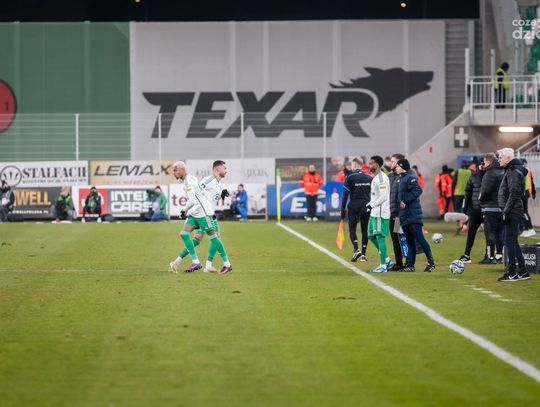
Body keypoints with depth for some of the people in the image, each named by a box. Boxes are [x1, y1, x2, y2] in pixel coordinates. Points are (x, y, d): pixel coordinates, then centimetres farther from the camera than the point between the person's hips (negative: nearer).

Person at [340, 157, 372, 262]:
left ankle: (356, 250, -18)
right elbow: (372, 194, 9)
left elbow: (345, 195, -6)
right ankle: (363, 254, 7)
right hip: (366, 207, 3)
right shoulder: (369, 178, 8)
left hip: (354, 206, -3)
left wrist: (343, 210, -4)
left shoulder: (350, 177, -4)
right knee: (365, 230, 8)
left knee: (352, 229, 3)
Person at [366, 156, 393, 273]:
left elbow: (384, 197, -21)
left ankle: (383, 265, -3)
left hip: (380, 213, -11)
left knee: (380, 237, -7)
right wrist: (369, 205, 13)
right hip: (374, 213, 11)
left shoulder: (382, 178, -15)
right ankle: (386, 260, 21)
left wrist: (371, 205, -21)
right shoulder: (375, 178, 17)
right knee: (371, 236, 15)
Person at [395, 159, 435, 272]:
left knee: (419, 237, -12)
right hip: (405, 215, 10)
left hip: (414, 215, -10)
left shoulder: (410, 177, -10)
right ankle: (410, 265, 14)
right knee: (410, 241, 11)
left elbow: (417, 190, -23)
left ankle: (431, 262, -8)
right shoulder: (402, 178, 18)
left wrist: (406, 201, -22)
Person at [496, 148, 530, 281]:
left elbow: (514, 194, -20)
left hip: (512, 213, -10)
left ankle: (511, 273, -5)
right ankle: (523, 272, 16)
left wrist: (506, 211, -21)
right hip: (514, 213, 10)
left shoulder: (513, 172, -14)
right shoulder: (511, 170, 17)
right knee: (513, 242, 14)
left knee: (509, 242, -7)